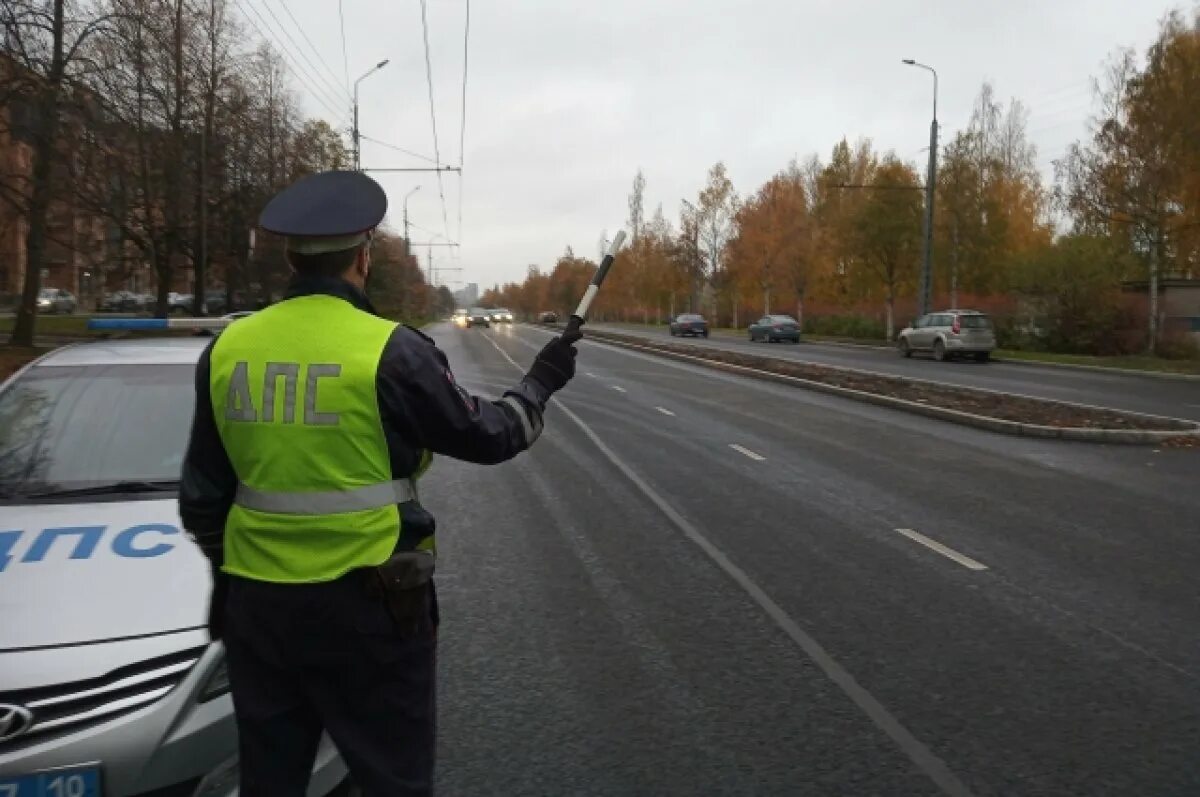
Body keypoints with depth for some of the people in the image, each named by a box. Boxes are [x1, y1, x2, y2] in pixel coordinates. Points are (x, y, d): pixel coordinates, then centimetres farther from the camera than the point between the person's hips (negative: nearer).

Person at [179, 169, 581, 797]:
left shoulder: (227, 348, 1)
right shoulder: (390, 350, -14)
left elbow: (202, 494, 8)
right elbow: (486, 436, -3)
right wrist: (540, 382, 14)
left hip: (257, 601, 5)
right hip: (366, 603, -5)